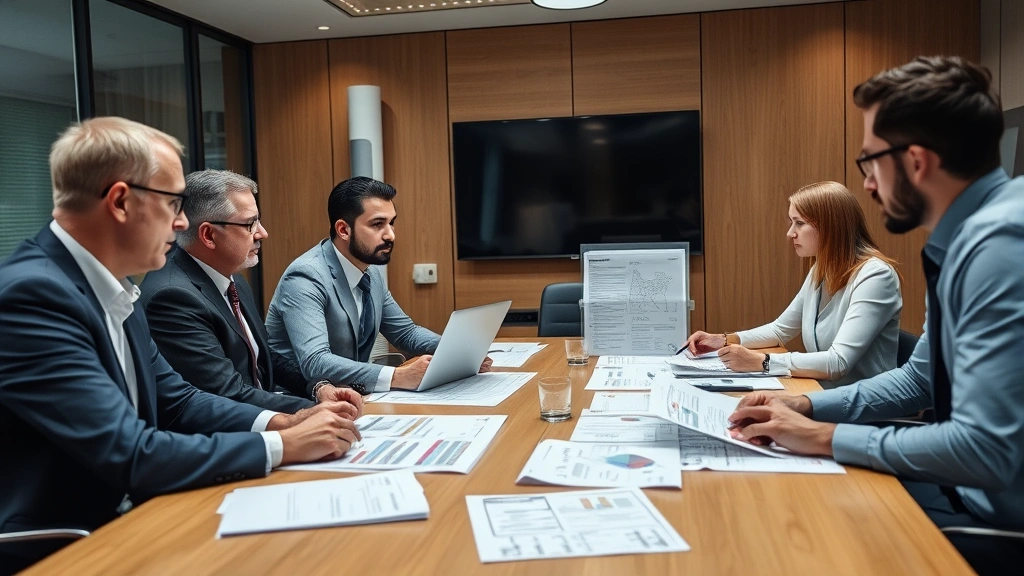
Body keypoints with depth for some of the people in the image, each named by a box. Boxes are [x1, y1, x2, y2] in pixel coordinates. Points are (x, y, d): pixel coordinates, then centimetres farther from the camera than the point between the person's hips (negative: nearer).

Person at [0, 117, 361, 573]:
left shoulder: (110, 288, 4)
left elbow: (176, 401, 9)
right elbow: (131, 456, -25)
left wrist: (283, 421, -6)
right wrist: (283, 446, -18)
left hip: (119, 522, 7)